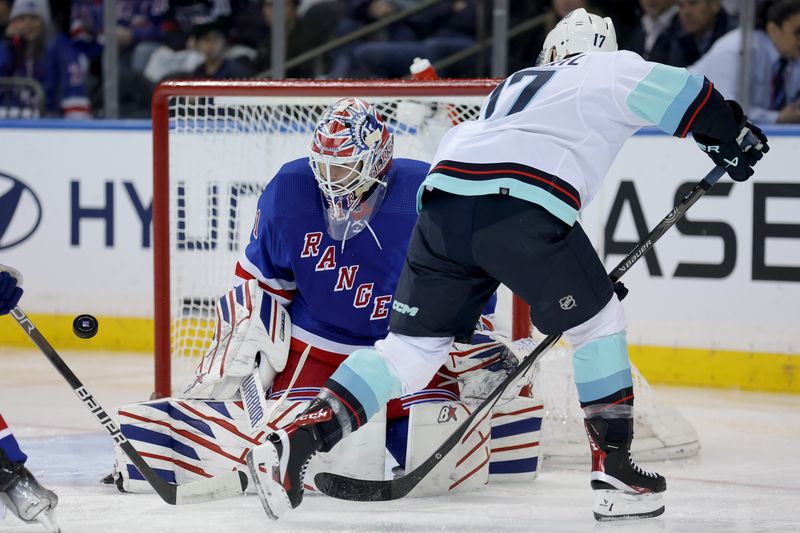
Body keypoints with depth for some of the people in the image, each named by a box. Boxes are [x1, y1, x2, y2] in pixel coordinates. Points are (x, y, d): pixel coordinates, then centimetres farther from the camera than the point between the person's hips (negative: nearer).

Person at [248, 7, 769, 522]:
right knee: (598, 321, 16)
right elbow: (680, 93, 7)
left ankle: (295, 440, -5)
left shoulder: (509, 89, 39)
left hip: (443, 204, 5)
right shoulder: (611, 69, 22)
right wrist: (733, 137, 24)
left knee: (412, 346, 10)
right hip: (522, 211, -5)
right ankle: (614, 471, 14)